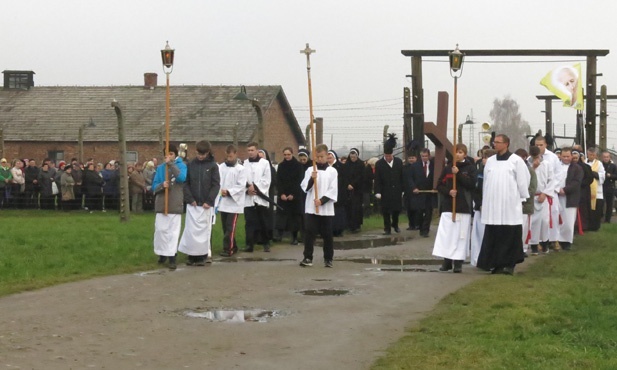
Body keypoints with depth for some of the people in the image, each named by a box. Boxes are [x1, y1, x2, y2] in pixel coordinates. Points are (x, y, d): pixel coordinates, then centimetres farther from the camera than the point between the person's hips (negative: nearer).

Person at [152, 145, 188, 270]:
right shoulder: (160, 168, 8)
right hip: (161, 205, 3)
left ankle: (172, 257, -3)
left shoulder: (181, 166, -1)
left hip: (175, 205, -3)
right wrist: (162, 185, -15)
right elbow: (154, 186, 7)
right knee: (161, 230, 6)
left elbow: (182, 178, -22)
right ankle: (163, 253, 20)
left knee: (174, 232, -3)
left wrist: (171, 164, -19)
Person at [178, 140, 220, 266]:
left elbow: (216, 185, -3)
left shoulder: (213, 166, -1)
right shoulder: (191, 164, 4)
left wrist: (209, 201, -11)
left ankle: (203, 255, 8)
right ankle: (192, 255, 8)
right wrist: (190, 199, -7)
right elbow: (186, 183, 4)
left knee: (205, 230, 2)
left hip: (206, 204, -2)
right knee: (191, 230, 1)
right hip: (192, 204, 2)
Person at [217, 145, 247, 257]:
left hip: (234, 203, -5)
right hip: (222, 202, 5)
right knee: (225, 227, 10)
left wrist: (229, 192, -20)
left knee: (230, 228, -8)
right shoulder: (221, 167, 7)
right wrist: (220, 191, -16)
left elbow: (241, 186, -10)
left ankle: (228, 249, -6)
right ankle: (233, 247, 22)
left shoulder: (241, 169, -3)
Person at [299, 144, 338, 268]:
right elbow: (305, 188, 0)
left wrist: (322, 200, -15)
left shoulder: (332, 171, 2)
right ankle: (308, 258, 1)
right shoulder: (310, 170, 6)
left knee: (327, 234, 4)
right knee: (309, 232, -4)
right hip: (311, 208, 1)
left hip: (326, 208, -1)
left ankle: (328, 259, 15)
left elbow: (333, 190, -4)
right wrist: (311, 179, -18)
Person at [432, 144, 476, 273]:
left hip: (463, 207, -2)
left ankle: (458, 262, 3)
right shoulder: (447, 169, 8)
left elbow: (471, 184, -9)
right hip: (448, 205, 2)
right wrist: (448, 191, -10)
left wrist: (458, 174, -15)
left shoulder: (470, 168, 3)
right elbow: (439, 185, 8)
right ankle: (447, 261, 7)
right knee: (446, 234, -1)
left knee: (461, 235, -2)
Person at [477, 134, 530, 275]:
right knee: (493, 236, 4)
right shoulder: (490, 161, 11)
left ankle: (509, 264, 4)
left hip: (510, 205, -4)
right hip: (492, 205, 4)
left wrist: (522, 199, 1)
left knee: (510, 236, -2)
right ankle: (497, 264, 10)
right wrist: (485, 202, 13)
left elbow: (523, 181, -1)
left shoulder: (516, 161, -3)